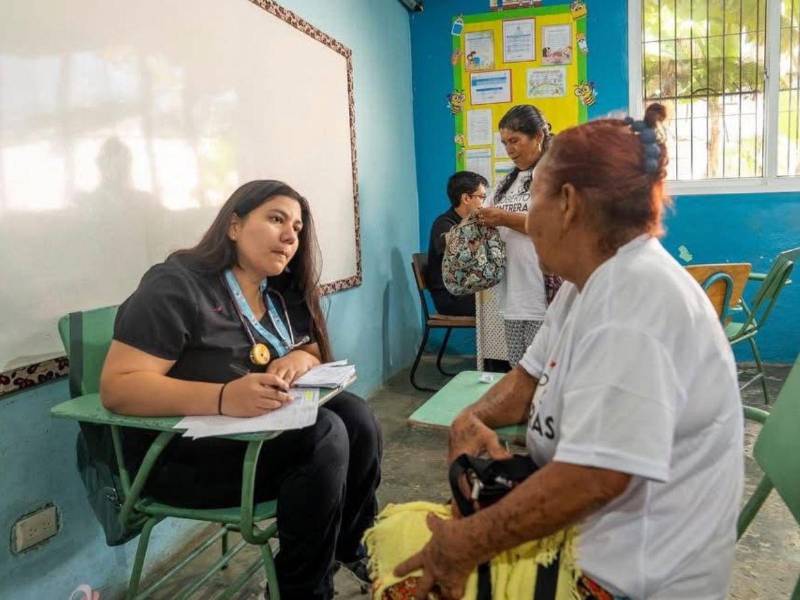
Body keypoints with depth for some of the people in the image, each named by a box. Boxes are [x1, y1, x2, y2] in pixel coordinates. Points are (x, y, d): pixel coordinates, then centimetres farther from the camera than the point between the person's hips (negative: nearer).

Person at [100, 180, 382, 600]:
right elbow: (117, 388, -23)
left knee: (355, 416, -16)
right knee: (324, 435, -26)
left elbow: (316, 354, 13)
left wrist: (301, 358, -14)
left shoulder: (282, 292, 7)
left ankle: (354, 545, 8)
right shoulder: (177, 286, -16)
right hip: (181, 453, -7)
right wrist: (223, 399, -38)